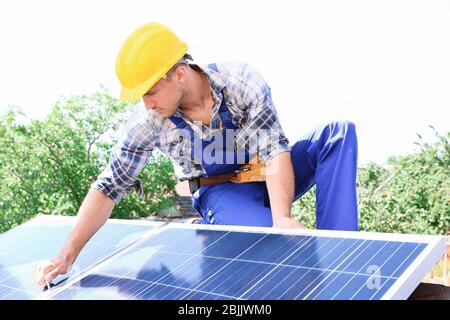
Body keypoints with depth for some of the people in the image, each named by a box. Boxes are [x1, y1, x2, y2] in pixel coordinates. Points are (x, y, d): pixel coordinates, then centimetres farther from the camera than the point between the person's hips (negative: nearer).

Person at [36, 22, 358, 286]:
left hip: (272, 180, 2)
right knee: (270, 238, -39)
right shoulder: (150, 122, -19)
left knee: (339, 132, -24)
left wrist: (282, 216, -41)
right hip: (222, 193, -2)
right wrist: (67, 256, -17)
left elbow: (275, 150, -25)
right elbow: (108, 187, -13)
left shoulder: (241, 80, -22)